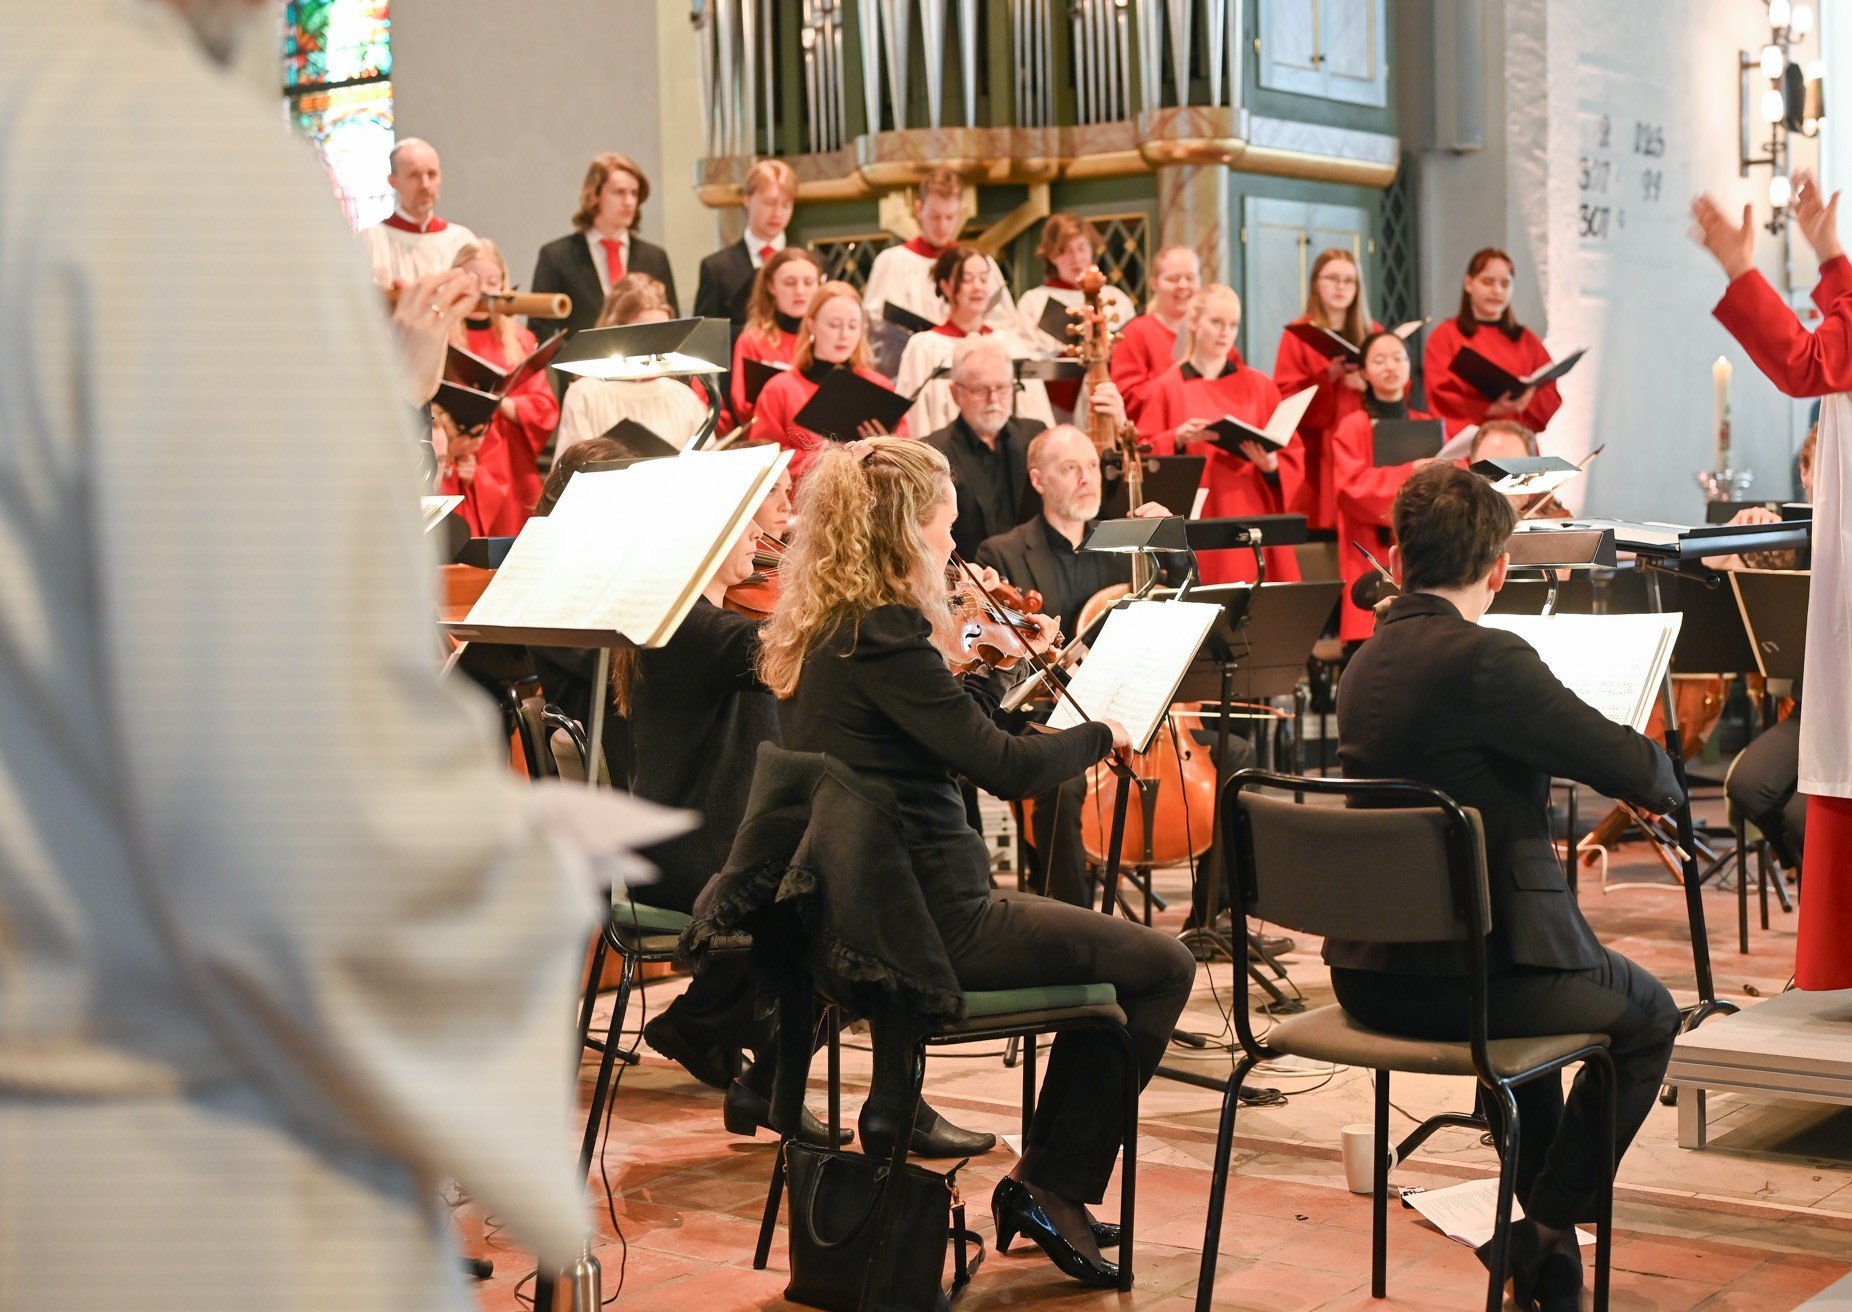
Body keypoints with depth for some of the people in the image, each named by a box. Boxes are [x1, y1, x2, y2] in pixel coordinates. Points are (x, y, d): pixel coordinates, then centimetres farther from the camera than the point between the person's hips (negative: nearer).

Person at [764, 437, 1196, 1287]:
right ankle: (1050, 1183, 10)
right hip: (928, 923, -10)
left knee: (1109, 948, 25)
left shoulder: (810, 634, 8)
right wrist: (1100, 734, -4)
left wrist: (942, 657, 10)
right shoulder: (884, 633, -20)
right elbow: (1007, 768, -21)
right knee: (1158, 967, 1)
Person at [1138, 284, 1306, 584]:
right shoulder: (1167, 388, 6)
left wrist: (1271, 465, -13)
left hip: (1251, 524, 2)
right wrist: (1177, 439, -15)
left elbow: (1292, 456, 8)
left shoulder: (1260, 386, 10)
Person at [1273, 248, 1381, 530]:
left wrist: (1370, 384, -9)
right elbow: (1285, 397, -4)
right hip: (1319, 453, -3)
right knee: (1324, 520, -10)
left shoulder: (1374, 333, 15)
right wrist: (1328, 377, -17)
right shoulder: (1298, 335, 4)